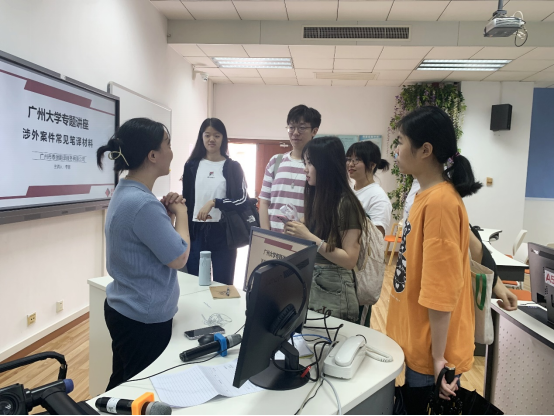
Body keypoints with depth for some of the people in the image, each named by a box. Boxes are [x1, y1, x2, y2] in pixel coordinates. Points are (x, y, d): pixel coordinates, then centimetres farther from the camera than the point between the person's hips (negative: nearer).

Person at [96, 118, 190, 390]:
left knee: (124, 387, 24)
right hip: (145, 319, -9)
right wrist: (180, 214, -8)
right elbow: (179, 258, -21)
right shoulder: (142, 203, -28)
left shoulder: (126, 192, 4)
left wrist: (166, 213, -1)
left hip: (126, 310, 9)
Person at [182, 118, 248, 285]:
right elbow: (186, 200, 10)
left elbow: (242, 200, -7)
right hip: (196, 232, 2)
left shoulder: (233, 167, 2)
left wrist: (213, 202, -19)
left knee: (223, 284, 4)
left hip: (223, 232, -2)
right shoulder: (192, 165, 8)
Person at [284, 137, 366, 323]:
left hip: (333, 290, -7)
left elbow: (349, 260, -18)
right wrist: (297, 233, -5)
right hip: (307, 283, 7)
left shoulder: (345, 203, -15)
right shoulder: (315, 197, 7)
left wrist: (309, 237, -22)